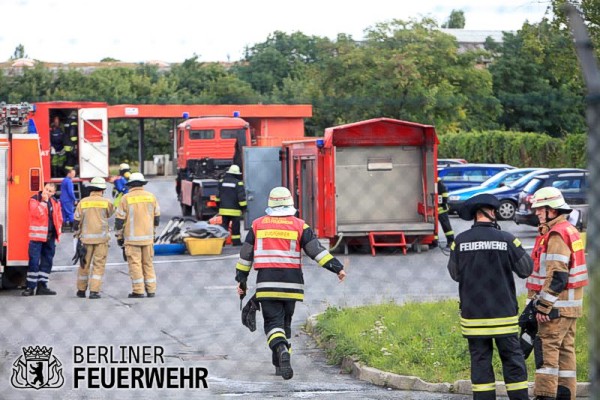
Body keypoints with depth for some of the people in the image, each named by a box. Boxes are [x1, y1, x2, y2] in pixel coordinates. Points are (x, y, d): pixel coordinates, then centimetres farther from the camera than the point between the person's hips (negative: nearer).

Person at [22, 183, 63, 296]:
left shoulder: (55, 203, 12)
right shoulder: (34, 200, -4)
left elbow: (59, 218, 19)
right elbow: (38, 214, -20)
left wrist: (58, 230, 9)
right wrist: (44, 201, -18)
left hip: (50, 237, 6)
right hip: (37, 236, -6)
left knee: (47, 262, 9)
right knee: (34, 261, -8)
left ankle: (42, 286, 17)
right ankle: (30, 287, -5)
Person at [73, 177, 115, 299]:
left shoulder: (83, 202, 1)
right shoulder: (106, 202, -4)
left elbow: (77, 221, 4)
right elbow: (110, 213, 15)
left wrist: (77, 234, 13)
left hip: (86, 238, 2)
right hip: (101, 238, -2)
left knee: (84, 264, 12)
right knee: (99, 264, 1)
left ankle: (81, 290, 18)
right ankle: (94, 291, -6)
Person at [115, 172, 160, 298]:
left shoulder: (126, 198, -6)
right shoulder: (151, 197, 4)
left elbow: (119, 220, -5)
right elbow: (157, 217, 11)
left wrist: (119, 236, 4)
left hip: (132, 237, -3)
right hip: (148, 236, 4)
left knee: (135, 264, 0)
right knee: (148, 263, 12)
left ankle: (138, 291, -2)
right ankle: (151, 289, 11)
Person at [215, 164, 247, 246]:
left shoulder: (222, 182, 7)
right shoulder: (238, 183, -9)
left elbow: (218, 195, 14)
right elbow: (241, 197, -10)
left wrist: (219, 205, 25)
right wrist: (243, 207, -3)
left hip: (224, 209, 4)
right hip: (234, 210, -4)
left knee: (224, 224, 9)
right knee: (235, 225, 3)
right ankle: (236, 241, 7)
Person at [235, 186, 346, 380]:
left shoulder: (258, 225, 8)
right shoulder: (299, 226, 3)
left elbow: (246, 254, 13)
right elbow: (316, 250, -2)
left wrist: (241, 279, 22)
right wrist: (337, 268, 1)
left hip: (267, 284, -1)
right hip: (291, 284, 1)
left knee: (273, 322, -3)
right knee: (285, 321, 16)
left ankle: (281, 350, -32)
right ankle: (280, 364, 20)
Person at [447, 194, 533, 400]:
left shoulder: (460, 241, -4)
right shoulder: (506, 239, -8)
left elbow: (455, 273, 9)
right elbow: (526, 269, 2)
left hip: (474, 315, 2)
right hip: (503, 313, -2)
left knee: (480, 361, 7)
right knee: (512, 359, 7)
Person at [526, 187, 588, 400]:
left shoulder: (557, 236, -16)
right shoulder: (569, 231, 17)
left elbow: (556, 276, -22)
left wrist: (543, 306, -21)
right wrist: (538, 301, 24)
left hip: (558, 304, -10)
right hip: (570, 304, 10)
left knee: (547, 347, -9)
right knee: (565, 348, 11)